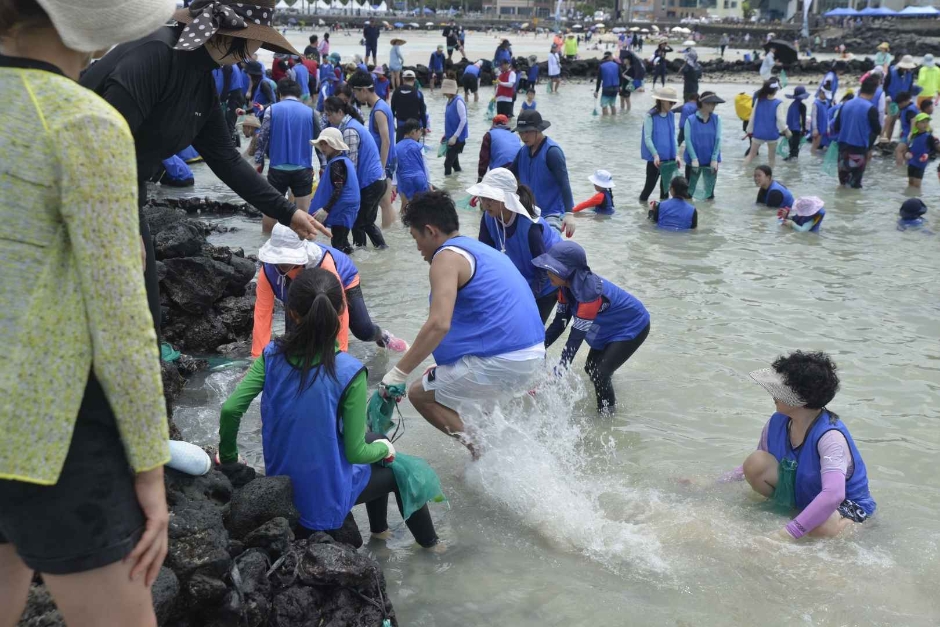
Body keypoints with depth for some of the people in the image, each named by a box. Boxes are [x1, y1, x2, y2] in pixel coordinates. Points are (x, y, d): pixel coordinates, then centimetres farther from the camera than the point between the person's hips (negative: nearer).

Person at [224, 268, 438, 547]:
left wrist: (228, 457, 0)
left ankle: (379, 528, 48)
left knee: (375, 444, 29)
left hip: (282, 486, 5)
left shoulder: (272, 355, -13)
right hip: (326, 497, -5)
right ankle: (428, 542, 44)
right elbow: (355, 452, -21)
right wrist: (384, 447, 1)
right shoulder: (348, 371, -25)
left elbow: (230, 410, -18)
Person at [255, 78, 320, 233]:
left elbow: (262, 138, -4)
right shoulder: (310, 112, 4)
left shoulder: (272, 110, 0)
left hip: (277, 168, 0)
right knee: (304, 212, 5)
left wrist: (258, 161, 1)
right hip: (303, 168, 0)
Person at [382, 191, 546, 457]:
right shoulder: (481, 249, 20)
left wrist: (398, 373, -19)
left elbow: (439, 324, -22)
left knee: (420, 394, 7)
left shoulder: (448, 256, -8)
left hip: (501, 360, -9)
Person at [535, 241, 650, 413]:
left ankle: (607, 413, 6)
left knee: (599, 373, -16)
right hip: (610, 327, 9)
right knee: (591, 368, 18)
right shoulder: (567, 285, -14)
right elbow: (559, 323, -8)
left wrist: (557, 375, -37)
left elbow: (576, 336, -38)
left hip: (632, 327, -9)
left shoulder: (589, 292, -39)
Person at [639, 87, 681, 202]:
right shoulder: (650, 116, -12)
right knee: (651, 182, 2)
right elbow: (647, 138, -13)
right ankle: (642, 202, 21)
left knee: (667, 182, 11)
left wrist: (676, 154, 0)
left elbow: (673, 137, 8)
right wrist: (655, 155, -21)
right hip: (654, 157, -5)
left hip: (669, 157, 5)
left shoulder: (671, 116, 5)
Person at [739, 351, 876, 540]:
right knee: (755, 462, -18)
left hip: (847, 506, -5)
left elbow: (833, 494, -46)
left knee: (823, 527, -42)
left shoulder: (830, 436, -32)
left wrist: (789, 533, -50)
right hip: (801, 493, 6)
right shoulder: (777, 423, -10)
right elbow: (754, 469, 6)